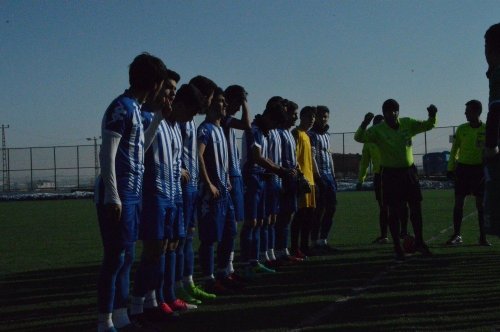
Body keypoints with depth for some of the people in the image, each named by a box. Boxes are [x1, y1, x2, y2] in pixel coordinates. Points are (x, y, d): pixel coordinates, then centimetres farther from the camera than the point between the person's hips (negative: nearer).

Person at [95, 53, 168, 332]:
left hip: (132, 194, 9)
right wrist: (112, 197, -21)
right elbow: (107, 154, -18)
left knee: (127, 257, 13)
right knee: (116, 258, -5)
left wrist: (159, 117, 20)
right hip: (119, 196, -9)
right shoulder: (121, 107, -13)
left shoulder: (135, 108, 15)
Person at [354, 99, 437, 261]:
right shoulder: (378, 130, -9)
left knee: (416, 208, 8)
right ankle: (398, 249, 10)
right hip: (390, 173, -3)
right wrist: (364, 124, -39)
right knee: (393, 211, 1)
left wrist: (432, 116, -14)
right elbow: (359, 138, -20)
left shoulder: (407, 124, 2)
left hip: (409, 171, 3)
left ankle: (419, 242, 25)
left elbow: (427, 126, 8)